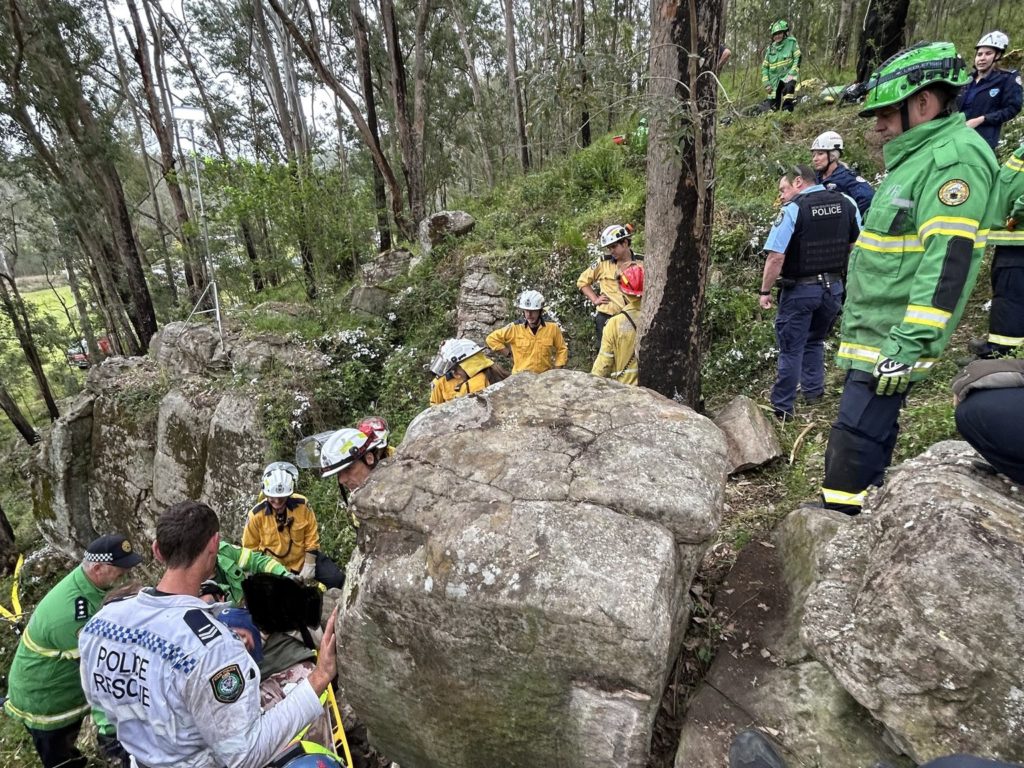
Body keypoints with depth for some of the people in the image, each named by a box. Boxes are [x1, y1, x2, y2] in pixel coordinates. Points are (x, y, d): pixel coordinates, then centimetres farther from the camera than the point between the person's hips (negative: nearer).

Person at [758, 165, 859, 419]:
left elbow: (776, 257, -20)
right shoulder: (846, 203, 4)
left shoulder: (793, 209, -14)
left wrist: (765, 291, -11)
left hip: (800, 290, -6)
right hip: (834, 287, 6)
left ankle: (783, 407, 10)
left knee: (791, 348, 3)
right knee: (815, 341, 24)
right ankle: (813, 390, 31)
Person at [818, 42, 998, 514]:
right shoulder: (916, 158, 19)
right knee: (868, 431, 17)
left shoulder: (954, 158, -14)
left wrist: (909, 344, -27)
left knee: (856, 437, -9)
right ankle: (853, 519, 29)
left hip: (893, 339, -10)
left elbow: (948, 261, -23)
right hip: (874, 333, 10)